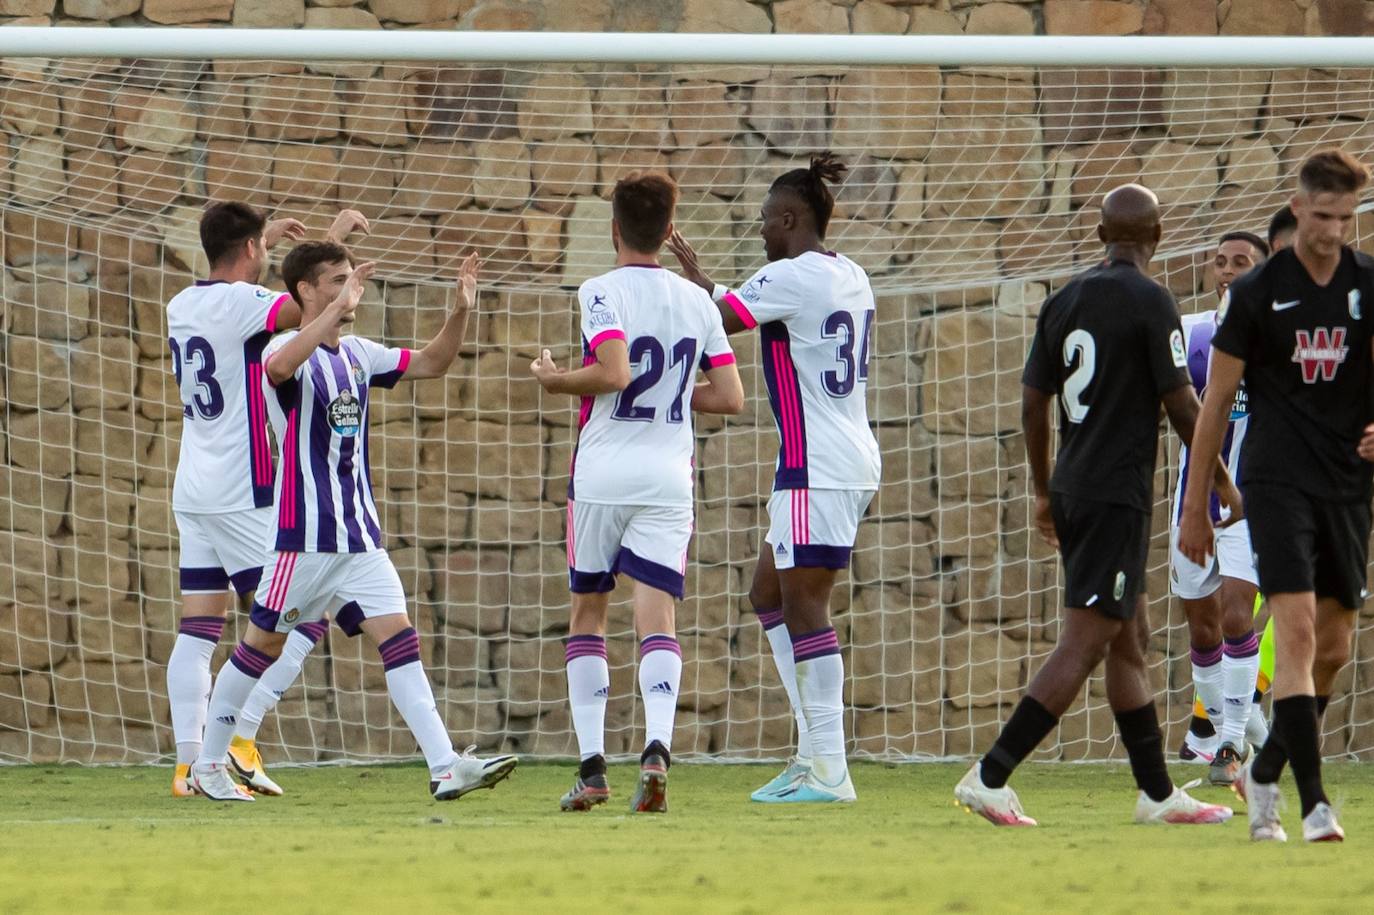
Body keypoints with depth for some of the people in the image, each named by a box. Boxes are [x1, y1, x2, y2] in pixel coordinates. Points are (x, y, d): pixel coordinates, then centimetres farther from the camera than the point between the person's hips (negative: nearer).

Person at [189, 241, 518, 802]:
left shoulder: (357, 355, 12)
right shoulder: (291, 351, -11)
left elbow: (430, 364, 20)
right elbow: (280, 366, -37)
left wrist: (460, 311, 4)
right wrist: (338, 309, -39)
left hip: (358, 533, 6)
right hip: (303, 532, -6)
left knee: (397, 635, -4)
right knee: (263, 644, 3)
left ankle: (445, 767, -12)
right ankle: (209, 765, 17)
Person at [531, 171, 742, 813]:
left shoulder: (602, 293, -6)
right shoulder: (697, 301, 8)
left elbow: (615, 372, -21)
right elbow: (731, 397, 7)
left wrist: (557, 380, -4)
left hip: (603, 472, -3)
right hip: (669, 474, 3)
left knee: (587, 613, 11)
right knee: (657, 617, -4)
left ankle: (592, 766, 5)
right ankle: (657, 747, -28)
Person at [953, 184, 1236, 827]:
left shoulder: (1064, 301, 9)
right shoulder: (1150, 303, -10)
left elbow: (1033, 404, 12)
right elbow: (1181, 407, -9)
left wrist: (1043, 492, 23)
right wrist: (1222, 482, 4)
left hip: (1070, 488, 8)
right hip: (1118, 495, -8)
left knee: (1129, 640, 15)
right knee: (1082, 646, -9)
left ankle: (1158, 792, 19)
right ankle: (990, 778, -16)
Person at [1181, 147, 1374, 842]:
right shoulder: (1256, 293, -2)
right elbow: (1216, 401, 4)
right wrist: (1195, 505, 4)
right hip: (1278, 479, -4)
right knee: (1297, 631, -17)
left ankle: (1265, 774, 30)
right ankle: (1313, 804, -22)